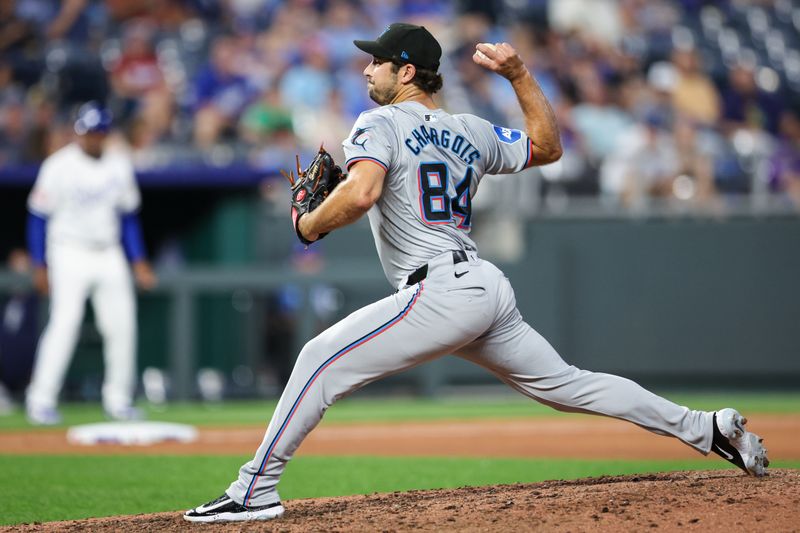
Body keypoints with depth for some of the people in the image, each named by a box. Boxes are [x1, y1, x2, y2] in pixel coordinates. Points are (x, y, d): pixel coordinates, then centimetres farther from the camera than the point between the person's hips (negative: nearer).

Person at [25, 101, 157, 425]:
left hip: (110, 255, 5)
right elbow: (38, 217, -5)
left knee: (122, 325, 1)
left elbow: (128, 216, 15)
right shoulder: (59, 167, -8)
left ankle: (117, 400, 14)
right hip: (70, 254, -5)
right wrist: (39, 266, -8)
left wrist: (139, 261, 10)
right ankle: (41, 401, -12)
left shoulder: (119, 165, 7)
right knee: (64, 322, -16)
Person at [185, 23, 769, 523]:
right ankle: (709, 429, 14)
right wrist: (520, 75, 28)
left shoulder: (381, 124, -2)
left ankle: (256, 489, -15)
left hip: (440, 292, -8)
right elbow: (549, 146, 32)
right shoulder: (472, 132, 20)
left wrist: (311, 225, -3)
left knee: (322, 358, -8)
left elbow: (362, 192, -21)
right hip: (491, 291, 8)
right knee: (567, 384, 16)